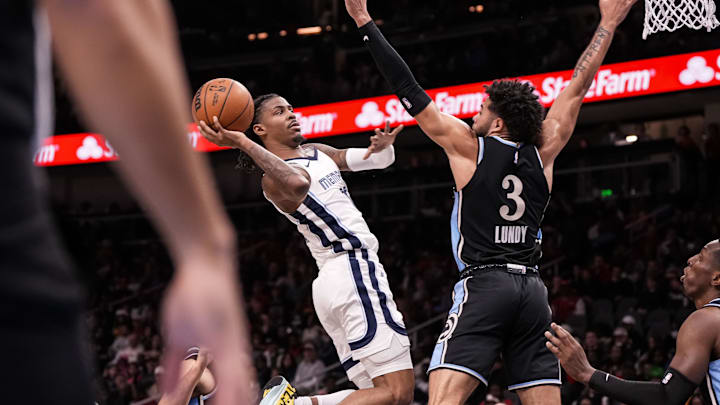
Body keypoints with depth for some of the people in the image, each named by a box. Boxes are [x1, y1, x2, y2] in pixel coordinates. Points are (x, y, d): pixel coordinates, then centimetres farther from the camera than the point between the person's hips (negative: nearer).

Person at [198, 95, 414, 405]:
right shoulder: (274, 179, -9)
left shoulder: (318, 153, 19)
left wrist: (383, 147, -4)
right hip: (354, 272, -9)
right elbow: (297, 184, -35)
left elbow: (381, 160, 21)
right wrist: (242, 143, -37)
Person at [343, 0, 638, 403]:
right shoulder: (542, 154, 12)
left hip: (483, 287, -5)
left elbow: (409, 90, 4)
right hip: (532, 290, 5)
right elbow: (578, 88, 21)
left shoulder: (469, 146, 3)